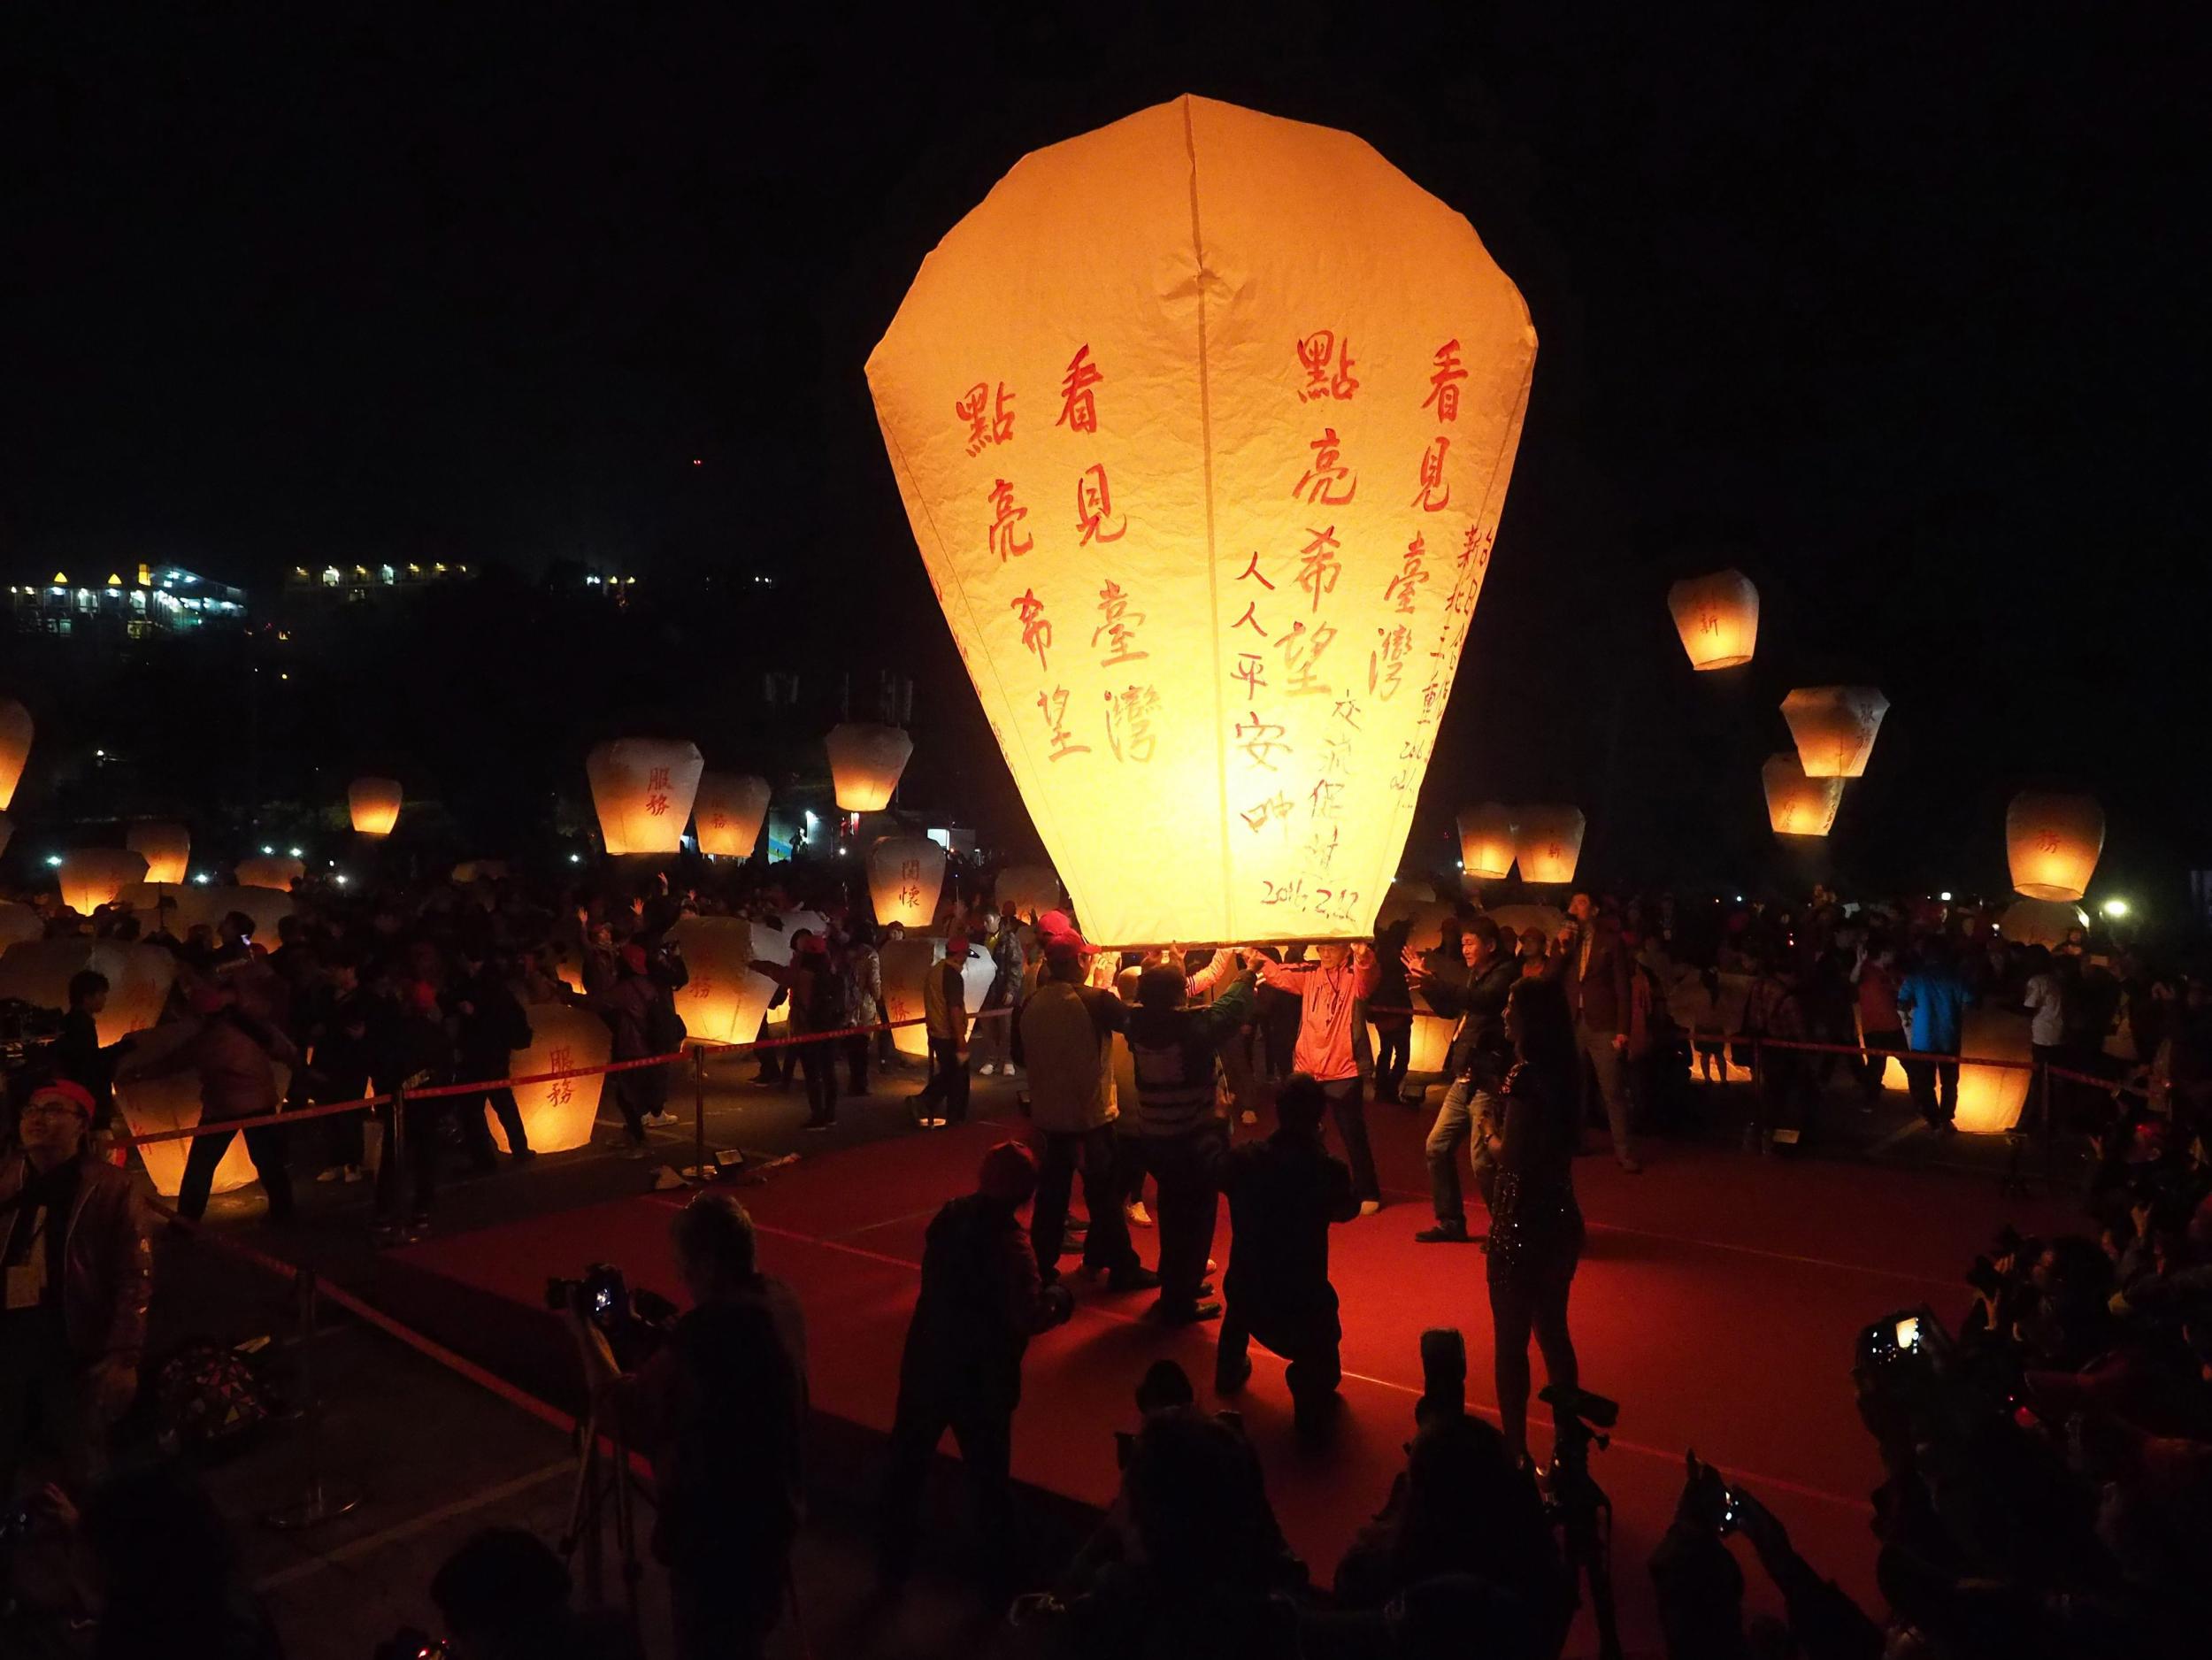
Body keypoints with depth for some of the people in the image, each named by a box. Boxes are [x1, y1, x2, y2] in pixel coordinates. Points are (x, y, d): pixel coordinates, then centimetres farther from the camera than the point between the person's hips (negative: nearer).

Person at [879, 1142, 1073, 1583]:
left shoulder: (950, 1214, -7)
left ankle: (895, 1555, 35)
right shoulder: (1009, 1245, -25)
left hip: (928, 1361, 5)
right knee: (989, 1473, 16)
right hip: (981, 1377, -5)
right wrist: (1060, 1299, -12)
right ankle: (1000, 1564, 31)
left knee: (907, 1461, 22)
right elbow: (1030, 1318, -30)